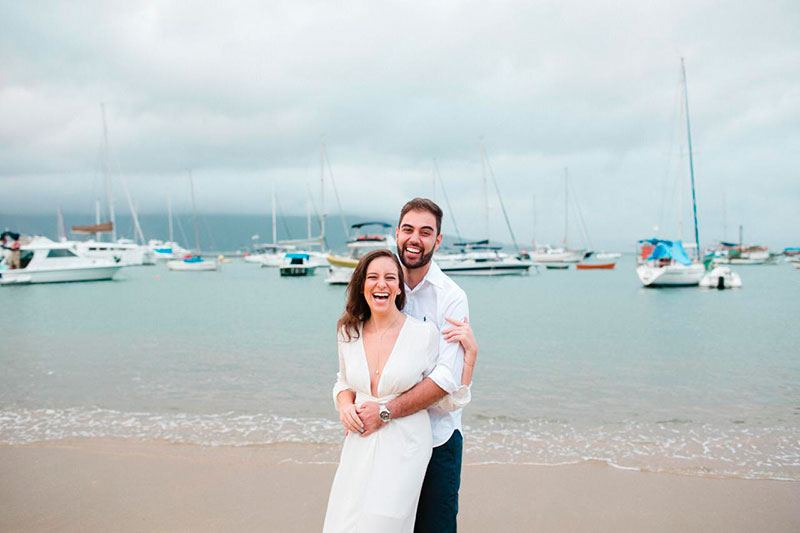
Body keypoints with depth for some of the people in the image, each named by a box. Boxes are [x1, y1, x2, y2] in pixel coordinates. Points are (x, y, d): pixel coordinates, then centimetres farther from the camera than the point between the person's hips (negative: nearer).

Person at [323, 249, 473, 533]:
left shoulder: (424, 333, -8)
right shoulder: (348, 333, 4)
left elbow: (448, 401, -4)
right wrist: (345, 405, 0)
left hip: (405, 448, -4)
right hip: (359, 445, 4)